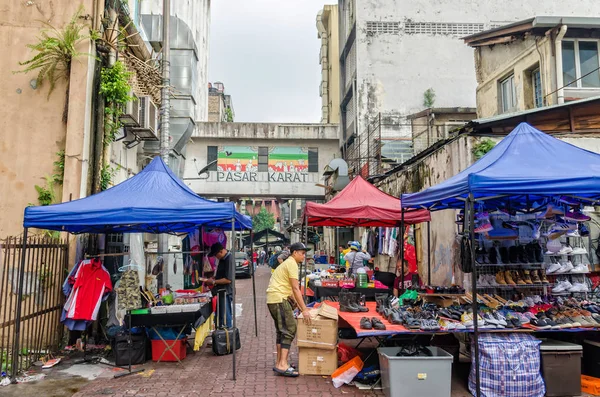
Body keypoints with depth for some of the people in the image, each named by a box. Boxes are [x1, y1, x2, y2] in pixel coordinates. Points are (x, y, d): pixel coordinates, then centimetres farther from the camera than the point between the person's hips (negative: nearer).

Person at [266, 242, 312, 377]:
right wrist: (304, 310, -18)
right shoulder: (292, 264, -11)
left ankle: (279, 363, 22)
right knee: (289, 330, -11)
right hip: (279, 299, -11)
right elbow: (296, 289, -18)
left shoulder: (288, 263, 21)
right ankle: (282, 365, -15)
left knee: (282, 331, 16)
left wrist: (300, 306, 21)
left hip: (273, 300, 11)